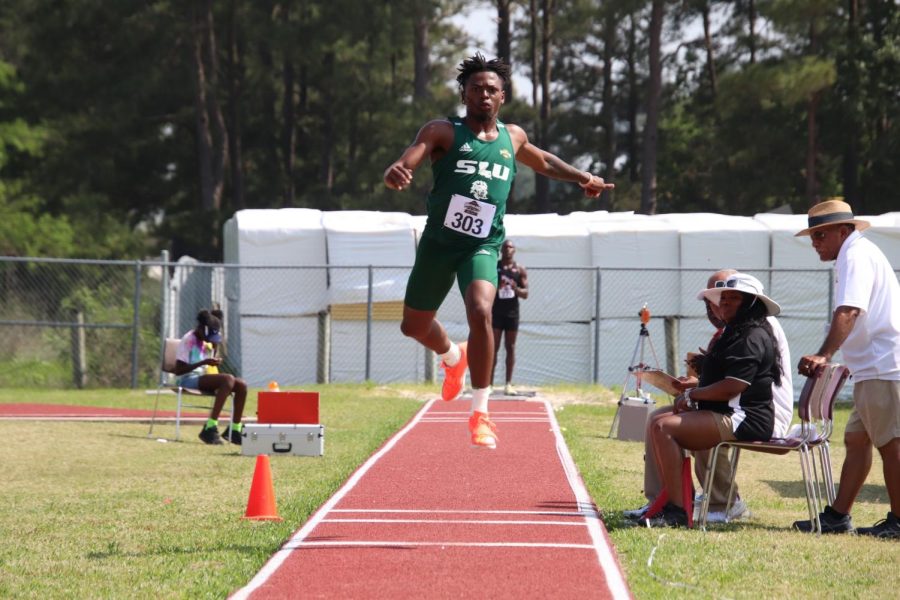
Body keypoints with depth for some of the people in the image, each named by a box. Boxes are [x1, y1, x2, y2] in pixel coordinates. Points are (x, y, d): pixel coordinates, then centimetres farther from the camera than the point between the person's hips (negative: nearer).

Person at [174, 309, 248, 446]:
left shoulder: (208, 342, 15)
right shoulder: (188, 341, -9)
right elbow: (178, 370, -16)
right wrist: (203, 363, -23)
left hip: (204, 377, 8)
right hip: (189, 379, -8)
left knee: (241, 385, -11)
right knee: (228, 379, -30)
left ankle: (235, 430, -8)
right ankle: (210, 429, -35)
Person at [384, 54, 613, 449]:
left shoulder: (512, 137, 7)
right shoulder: (443, 132, -6)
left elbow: (543, 162, 30)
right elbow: (403, 168, -20)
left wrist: (582, 178, 16)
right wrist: (394, 175, -44)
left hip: (483, 247, 0)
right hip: (439, 242, 0)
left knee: (481, 312, -27)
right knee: (413, 325, 14)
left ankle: (480, 413, -18)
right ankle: (453, 357, 52)